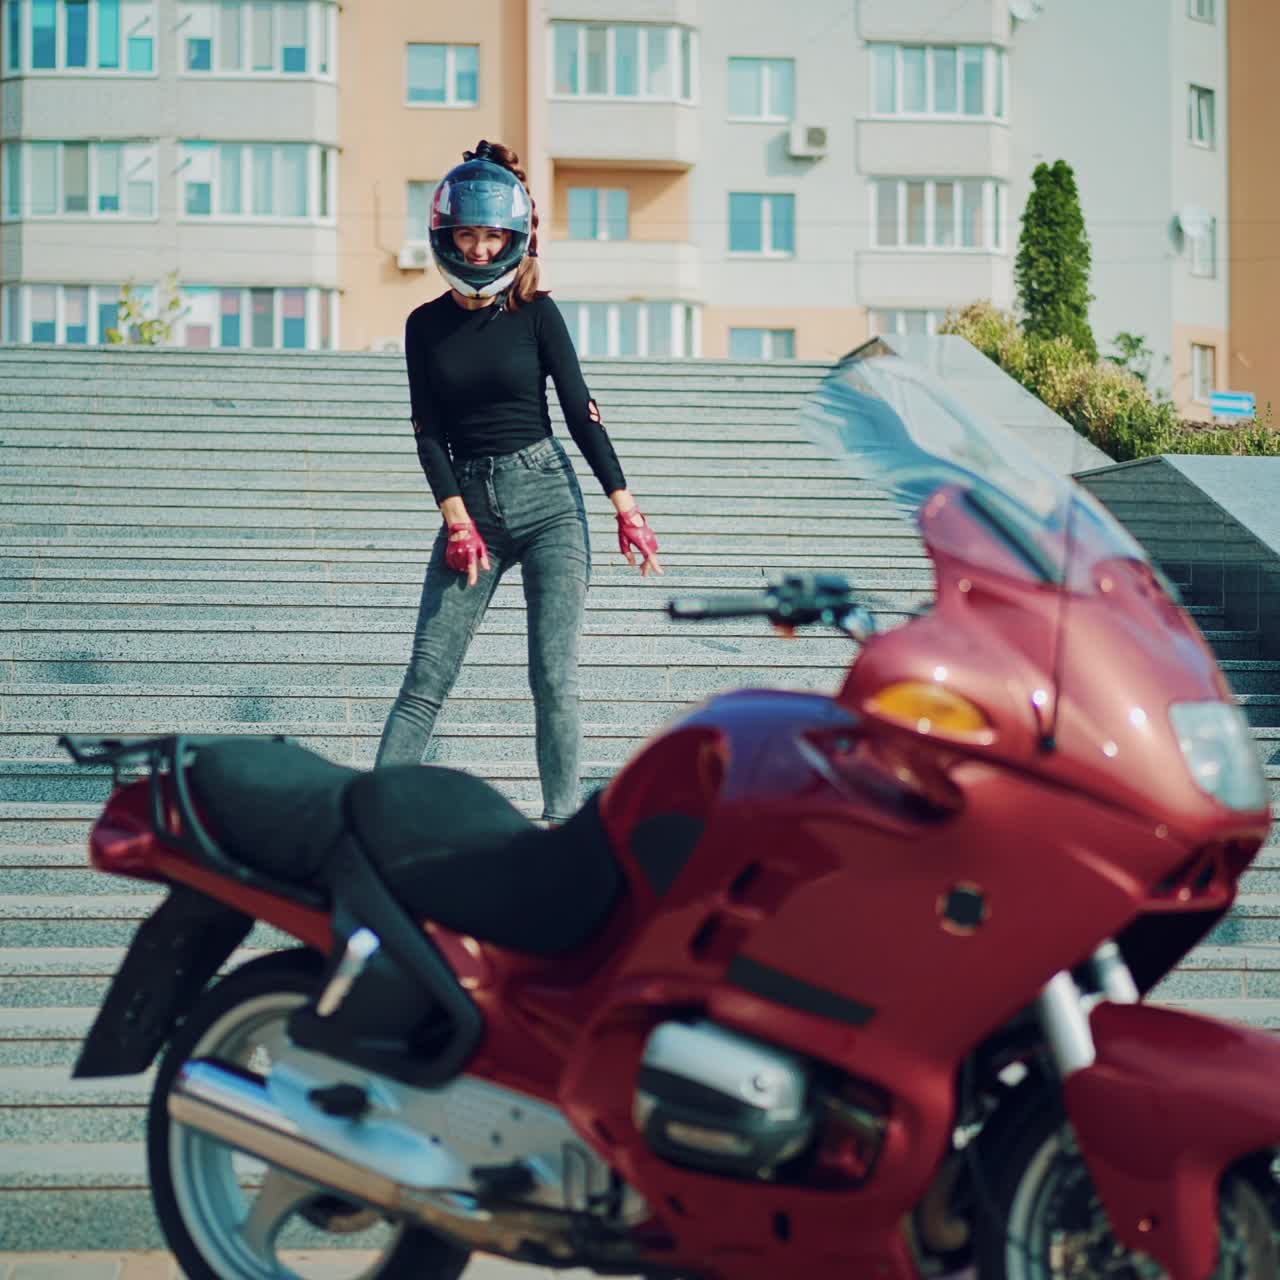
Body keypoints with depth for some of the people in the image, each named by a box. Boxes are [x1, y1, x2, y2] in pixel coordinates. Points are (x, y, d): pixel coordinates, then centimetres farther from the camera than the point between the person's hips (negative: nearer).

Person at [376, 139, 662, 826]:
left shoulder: (536, 313, 0)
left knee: (554, 676, -5)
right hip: (469, 501, 2)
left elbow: (581, 413, 0)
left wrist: (625, 505, -3)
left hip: (547, 494, -2)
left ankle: (561, 820, 3)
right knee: (426, 676, -2)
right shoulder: (426, 325, 6)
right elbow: (428, 433, 4)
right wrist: (457, 520, -6)